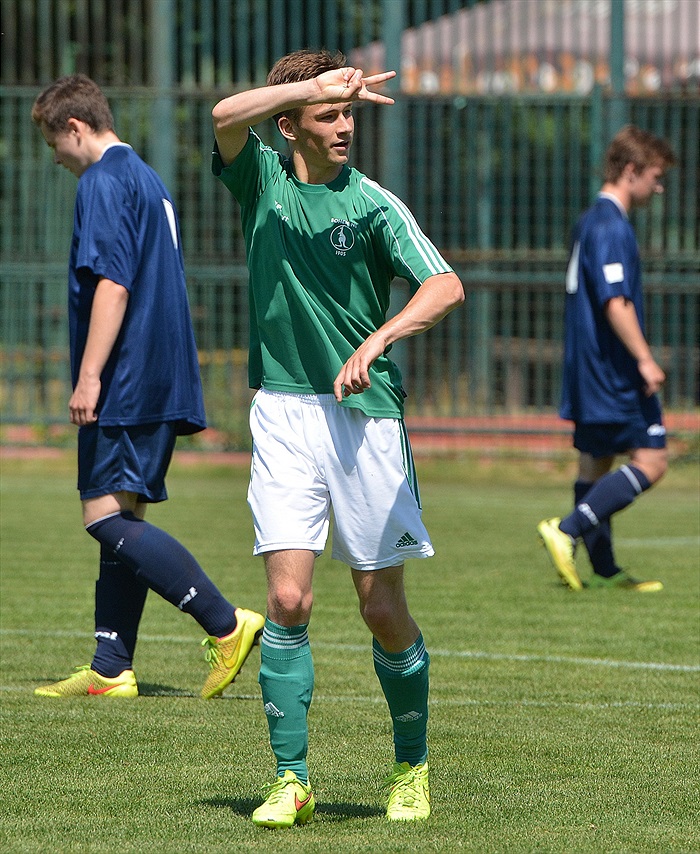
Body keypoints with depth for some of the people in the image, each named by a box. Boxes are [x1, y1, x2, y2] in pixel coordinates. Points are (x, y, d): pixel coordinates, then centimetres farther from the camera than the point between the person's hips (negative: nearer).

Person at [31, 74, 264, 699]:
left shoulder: (103, 184, -10)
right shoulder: (149, 180, 21)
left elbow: (112, 284, -20)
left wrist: (89, 376, -22)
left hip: (126, 387, -10)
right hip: (162, 384, 10)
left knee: (108, 517, -12)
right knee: (122, 518, 9)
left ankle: (227, 624, -17)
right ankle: (111, 670, 9)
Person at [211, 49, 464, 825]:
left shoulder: (372, 204, -2)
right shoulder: (261, 179, 4)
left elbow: (445, 287, -15)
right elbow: (226, 114, -17)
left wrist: (375, 341, -29)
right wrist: (312, 85, -26)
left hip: (365, 414, -1)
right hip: (283, 413, 1)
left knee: (383, 609, 2)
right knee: (288, 596, -10)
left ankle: (412, 767, 21)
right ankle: (290, 777, -4)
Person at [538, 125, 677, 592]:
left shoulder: (591, 222, 17)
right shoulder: (612, 226, -15)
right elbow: (615, 303, -23)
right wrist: (645, 360, -21)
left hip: (589, 372, 11)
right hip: (616, 374, -11)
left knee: (596, 461, 11)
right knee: (650, 460, -9)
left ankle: (603, 570, 16)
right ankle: (567, 530, -16)